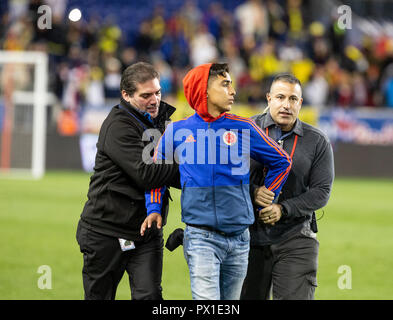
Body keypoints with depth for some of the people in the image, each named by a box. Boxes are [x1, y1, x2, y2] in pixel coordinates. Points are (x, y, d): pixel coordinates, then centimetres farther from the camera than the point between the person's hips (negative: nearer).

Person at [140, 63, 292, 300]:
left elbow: (282, 162, 16)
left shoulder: (244, 129, 3)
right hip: (201, 237, -2)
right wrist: (154, 208, 6)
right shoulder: (178, 131, 3)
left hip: (239, 238, 3)